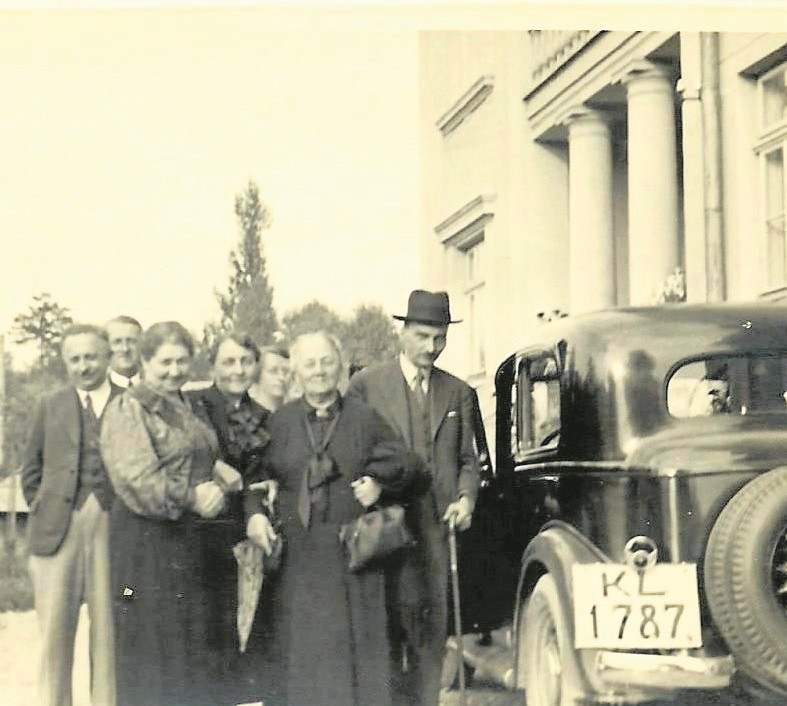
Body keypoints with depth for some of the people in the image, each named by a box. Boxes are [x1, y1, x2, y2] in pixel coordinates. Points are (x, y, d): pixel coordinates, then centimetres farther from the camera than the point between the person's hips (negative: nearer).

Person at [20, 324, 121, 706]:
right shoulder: (51, 405, 14)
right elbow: (31, 468, 18)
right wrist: (41, 509, 7)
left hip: (113, 527, -2)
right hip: (59, 528, 2)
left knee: (109, 630, 3)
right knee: (54, 631, 2)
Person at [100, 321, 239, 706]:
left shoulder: (186, 408, 16)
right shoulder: (128, 409, -8)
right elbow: (135, 478, -18)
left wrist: (213, 489, 5)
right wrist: (191, 498, -16)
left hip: (188, 540, 8)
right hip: (146, 540, -8)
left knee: (192, 644, 10)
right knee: (150, 647, -2)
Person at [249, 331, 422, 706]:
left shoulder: (365, 418, 6)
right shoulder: (278, 422, 7)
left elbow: (407, 463, 10)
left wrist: (379, 483, -6)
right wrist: (256, 514, -10)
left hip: (354, 553, 0)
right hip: (299, 559, 0)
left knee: (356, 641, 1)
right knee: (303, 645, 3)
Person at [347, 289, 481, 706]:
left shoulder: (458, 393, 15)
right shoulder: (366, 385, 4)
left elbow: (467, 459, 17)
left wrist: (466, 498, -1)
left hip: (439, 525, 4)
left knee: (434, 627, 4)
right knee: (401, 620, -11)